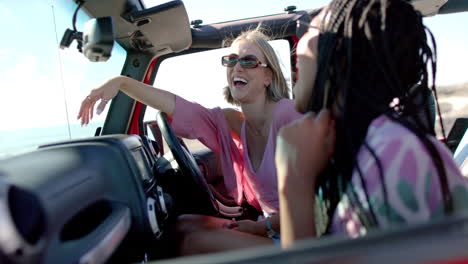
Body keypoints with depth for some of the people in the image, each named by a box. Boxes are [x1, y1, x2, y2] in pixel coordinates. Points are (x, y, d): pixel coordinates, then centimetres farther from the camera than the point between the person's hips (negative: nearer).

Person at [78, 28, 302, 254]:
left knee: (197, 241, -14)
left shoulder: (289, 114, -18)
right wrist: (121, 82, -19)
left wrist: (265, 226, -20)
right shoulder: (228, 123, 0)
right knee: (183, 225, 2)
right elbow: (172, 104, -8)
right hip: (265, 222, 5)